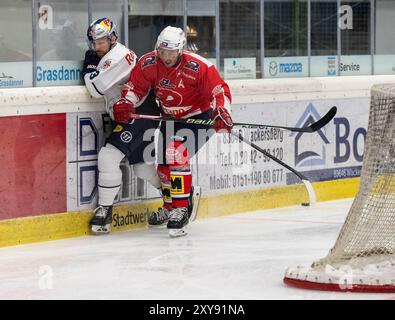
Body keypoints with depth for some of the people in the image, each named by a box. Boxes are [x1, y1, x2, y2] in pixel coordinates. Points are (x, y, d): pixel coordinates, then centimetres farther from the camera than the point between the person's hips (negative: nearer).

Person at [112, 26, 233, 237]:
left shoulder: (199, 67, -26)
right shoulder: (148, 64, -14)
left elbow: (220, 91, -20)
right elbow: (135, 88, -2)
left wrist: (222, 113, -35)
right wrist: (126, 103, -21)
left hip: (199, 116, -6)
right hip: (170, 118, 6)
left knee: (177, 156, -25)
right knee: (164, 164, 15)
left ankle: (180, 210, -22)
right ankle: (170, 208, 40)